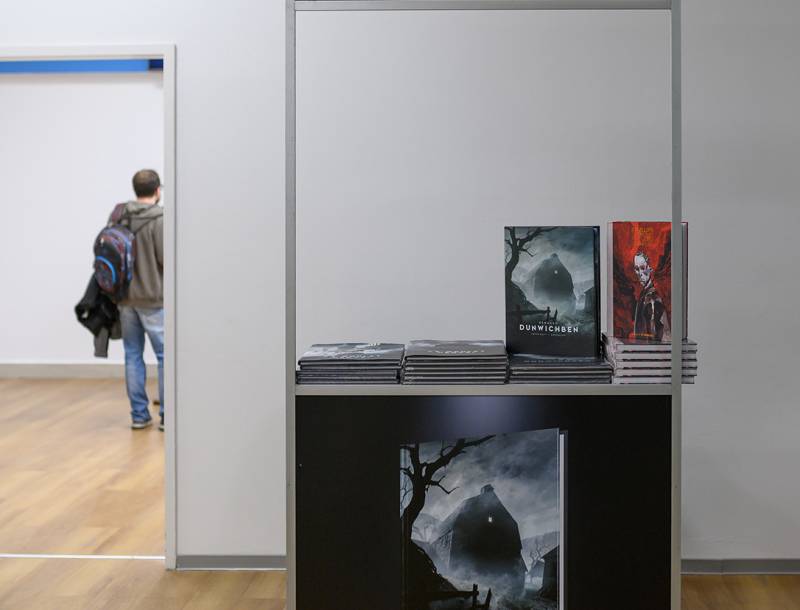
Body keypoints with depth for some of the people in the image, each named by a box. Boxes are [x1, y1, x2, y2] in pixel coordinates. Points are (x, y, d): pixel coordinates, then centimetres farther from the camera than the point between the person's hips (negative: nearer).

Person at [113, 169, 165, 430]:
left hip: (125, 298, 6)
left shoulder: (119, 217, 2)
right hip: (154, 298, -6)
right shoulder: (160, 219, -14)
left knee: (133, 355, 11)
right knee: (166, 356, 2)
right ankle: (167, 415, 3)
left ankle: (139, 414, 14)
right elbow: (167, 259, -16)